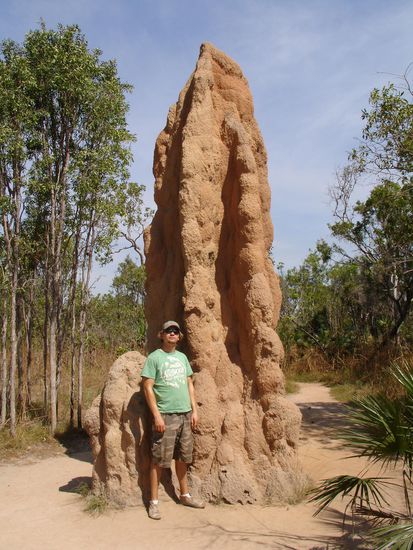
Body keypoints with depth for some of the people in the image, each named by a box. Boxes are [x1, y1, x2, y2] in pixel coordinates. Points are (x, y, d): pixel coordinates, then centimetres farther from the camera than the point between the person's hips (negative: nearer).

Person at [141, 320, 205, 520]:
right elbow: (148, 388, -9)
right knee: (159, 460, 0)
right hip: (165, 415, -6)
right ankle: (153, 502, 9)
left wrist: (194, 410, 9)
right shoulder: (154, 357, -5)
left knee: (182, 458, 15)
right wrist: (156, 415, -15)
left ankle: (185, 495, 28)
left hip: (185, 414, 6)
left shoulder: (182, 357, 13)